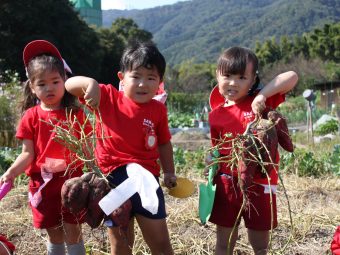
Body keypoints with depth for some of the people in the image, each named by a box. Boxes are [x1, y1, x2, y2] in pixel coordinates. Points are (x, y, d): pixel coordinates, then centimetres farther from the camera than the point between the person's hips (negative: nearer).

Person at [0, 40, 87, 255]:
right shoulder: (31, 116, -1)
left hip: (72, 181, -1)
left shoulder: (76, 113, -1)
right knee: (54, 235, 14)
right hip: (43, 184, 1)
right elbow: (28, 154, -3)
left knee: (73, 233, 4)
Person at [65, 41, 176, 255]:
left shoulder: (158, 110, 0)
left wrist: (169, 172, 11)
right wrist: (90, 83, -28)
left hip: (146, 178, 1)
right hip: (112, 178, 0)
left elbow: (164, 143, 13)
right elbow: (70, 85, -8)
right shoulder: (107, 97, -4)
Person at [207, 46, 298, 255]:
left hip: (259, 183, -2)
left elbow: (292, 77, -16)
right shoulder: (216, 114, 2)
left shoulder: (261, 101, -5)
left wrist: (263, 95, -26)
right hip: (227, 183, 2)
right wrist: (212, 161, -9)